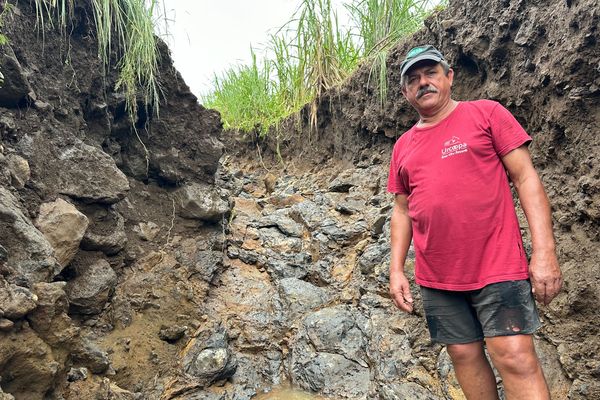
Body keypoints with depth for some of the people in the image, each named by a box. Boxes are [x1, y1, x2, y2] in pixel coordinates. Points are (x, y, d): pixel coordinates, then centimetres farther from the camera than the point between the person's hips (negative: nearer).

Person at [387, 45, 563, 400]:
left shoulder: (486, 113, 0)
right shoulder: (403, 146, 12)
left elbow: (526, 178, -4)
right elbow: (402, 211, 15)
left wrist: (544, 252, -13)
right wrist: (397, 270, 7)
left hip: (498, 268, -4)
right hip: (436, 278, 4)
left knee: (516, 357, -7)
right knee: (464, 355, 11)